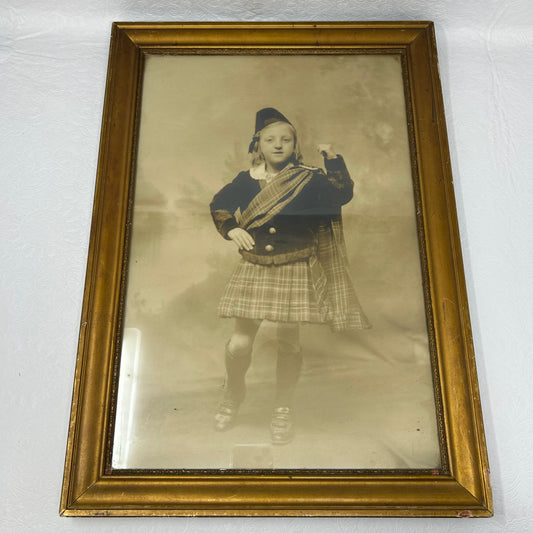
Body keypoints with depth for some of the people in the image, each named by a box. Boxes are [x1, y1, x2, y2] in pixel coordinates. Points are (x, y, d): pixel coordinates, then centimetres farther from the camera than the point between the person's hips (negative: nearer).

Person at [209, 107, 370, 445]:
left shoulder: (309, 179, -1)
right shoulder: (246, 181, 5)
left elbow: (343, 194, -11)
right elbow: (219, 205, 15)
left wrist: (333, 160, -15)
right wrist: (231, 229, -2)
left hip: (295, 271, -1)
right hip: (253, 269, 2)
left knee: (289, 342, 6)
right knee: (240, 343, 0)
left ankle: (284, 409, 27)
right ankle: (234, 394, 31)